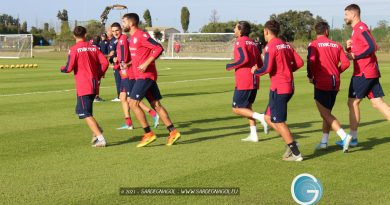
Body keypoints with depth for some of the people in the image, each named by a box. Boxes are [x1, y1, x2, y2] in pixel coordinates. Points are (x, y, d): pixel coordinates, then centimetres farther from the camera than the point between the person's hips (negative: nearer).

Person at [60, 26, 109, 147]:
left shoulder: (74, 49, -9)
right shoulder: (93, 48, 7)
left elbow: (69, 68, -13)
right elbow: (104, 63, 3)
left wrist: (62, 69, 9)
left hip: (83, 86, -6)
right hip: (94, 86, 6)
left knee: (85, 114, -2)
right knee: (80, 110, 23)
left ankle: (100, 138, -11)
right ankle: (97, 130, 11)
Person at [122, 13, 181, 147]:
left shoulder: (141, 35, -14)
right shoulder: (133, 37, 16)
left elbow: (159, 48, -20)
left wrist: (146, 64, -23)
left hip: (145, 75, -10)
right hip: (141, 75, 10)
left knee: (133, 103, -10)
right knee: (156, 105, 8)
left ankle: (148, 134, -6)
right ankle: (173, 132, 9)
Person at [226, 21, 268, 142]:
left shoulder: (240, 42, -9)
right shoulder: (252, 43, 16)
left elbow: (244, 59, -23)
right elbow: (260, 64, 15)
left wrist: (230, 66, -11)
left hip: (243, 82, -8)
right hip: (254, 82, 8)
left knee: (237, 109, -1)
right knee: (247, 107, 17)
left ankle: (260, 116, -17)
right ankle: (253, 135, 13)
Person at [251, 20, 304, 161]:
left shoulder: (270, 46, -12)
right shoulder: (286, 45, 11)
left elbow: (267, 68, -19)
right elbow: (299, 63, 8)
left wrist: (255, 71, 0)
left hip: (278, 88, -8)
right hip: (289, 87, 9)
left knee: (279, 122, 0)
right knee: (268, 118, 16)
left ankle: (295, 154, 2)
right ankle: (291, 144, 11)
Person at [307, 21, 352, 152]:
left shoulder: (313, 45, -5)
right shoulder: (336, 45, 8)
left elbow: (311, 61, -19)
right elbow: (346, 62, -1)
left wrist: (310, 76, -3)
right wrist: (336, 72, 15)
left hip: (321, 83, -5)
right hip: (335, 83, 5)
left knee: (325, 114, -2)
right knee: (327, 113, 16)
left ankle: (344, 136, -17)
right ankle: (324, 142, 16)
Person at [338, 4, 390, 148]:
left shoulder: (361, 28, -12)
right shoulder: (357, 29, 19)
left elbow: (372, 47, -23)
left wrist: (354, 56, -18)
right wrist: (349, 47, 2)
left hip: (364, 73, -9)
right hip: (371, 72, 9)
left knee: (353, 102, -2)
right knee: (377, 102, 5)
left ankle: (352, 138, 4)